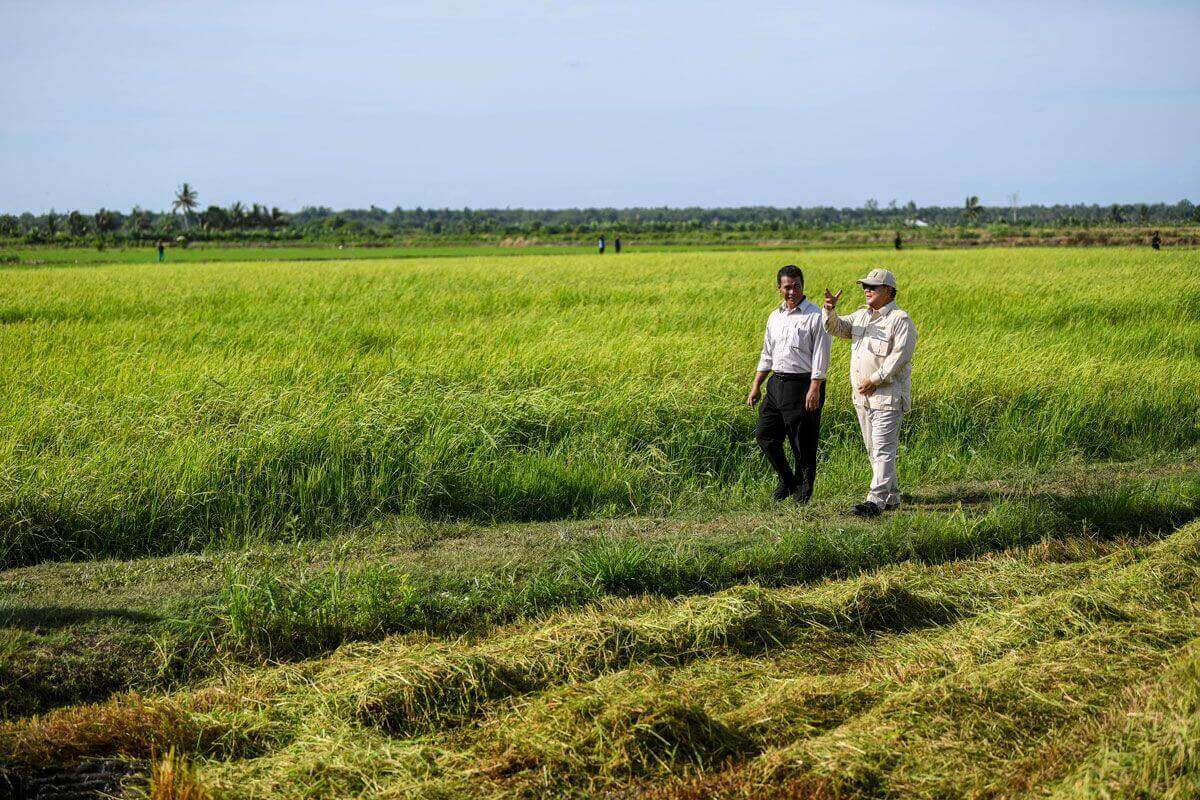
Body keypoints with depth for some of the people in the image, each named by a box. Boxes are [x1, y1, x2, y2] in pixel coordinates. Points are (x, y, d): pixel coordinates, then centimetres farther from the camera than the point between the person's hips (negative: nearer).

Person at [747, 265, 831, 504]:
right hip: (777, 383, 7)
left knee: (803, 443, -1)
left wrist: (814, 390, -19)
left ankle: (803, 491, 12)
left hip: (802, 384, -7)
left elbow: (820, 356, -12)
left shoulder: (814, 316, -8)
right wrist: (756, 386, 14)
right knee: (764, 434, 6)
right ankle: (786, 480, 23)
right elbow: (767, 355, 20)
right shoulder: (775, 317, 13)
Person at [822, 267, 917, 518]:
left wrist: (874, 380, -19)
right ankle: (891, 497, 22)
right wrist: (829, 310, -12)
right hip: (862, 395, 8)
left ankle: (876, 500, -17)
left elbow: (900, 356, -18)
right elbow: (837, 328, 10)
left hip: (888, 394, -8)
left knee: (883, 449, -11)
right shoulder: (861, 316, 15)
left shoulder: (901, 320, -10)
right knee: (874, 449, 13)